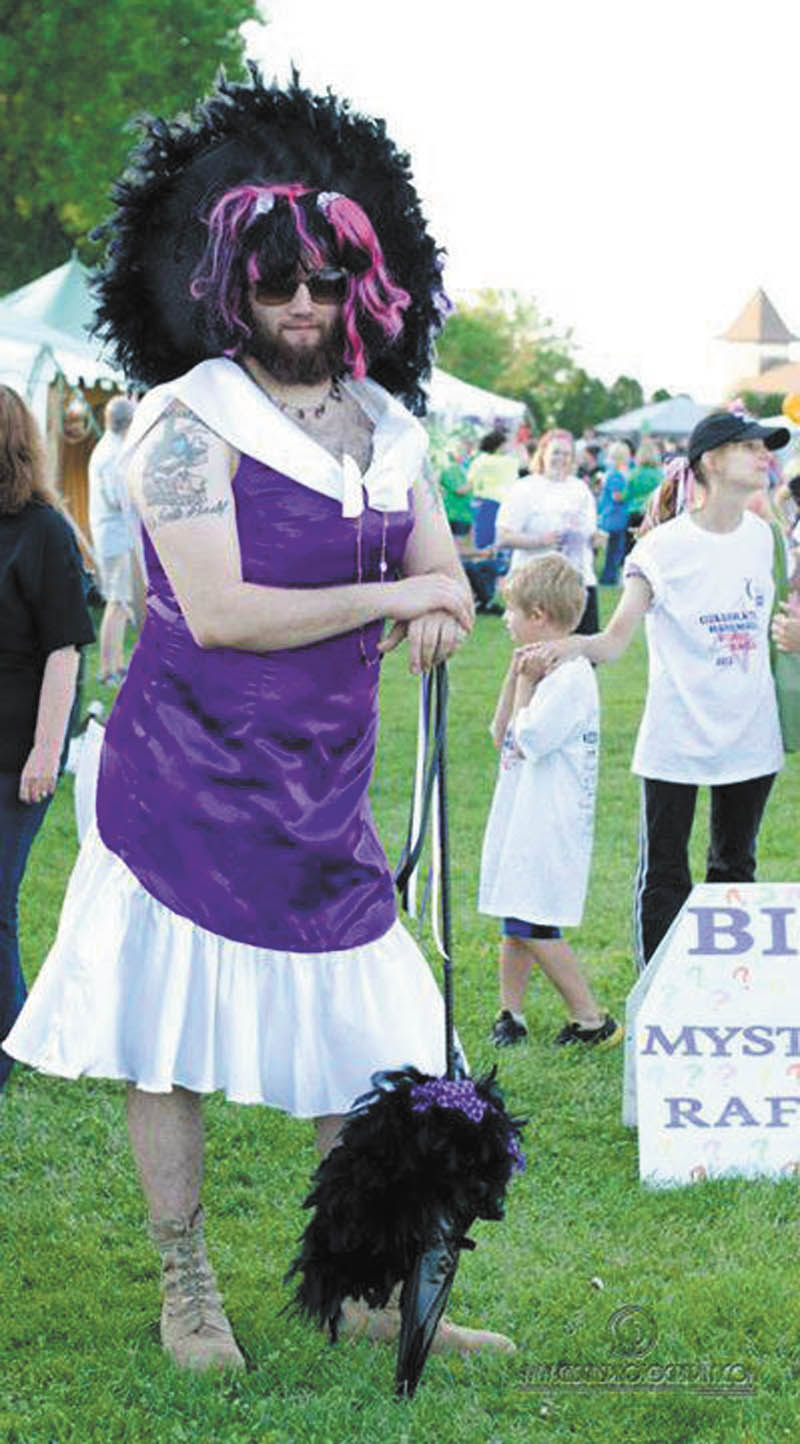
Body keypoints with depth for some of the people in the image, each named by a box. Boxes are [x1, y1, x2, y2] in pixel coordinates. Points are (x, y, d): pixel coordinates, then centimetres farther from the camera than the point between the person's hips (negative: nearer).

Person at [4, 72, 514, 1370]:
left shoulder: (387, 426, 11)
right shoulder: (190, 422, -9)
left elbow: (447, 589, 10)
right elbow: (220, 610, -18)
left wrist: (437, 618, -15)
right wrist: (386, 596, -11)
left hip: (323, 788, 5)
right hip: (189, 778, -5)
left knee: (363, 1038, 6)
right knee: (169, 1032, 1)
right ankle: (186, 1288, 16)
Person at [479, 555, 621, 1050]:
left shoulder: (571, 677, -17)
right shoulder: (544, 669, 13)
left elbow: (528, 739, -18)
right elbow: (501, 736, 15)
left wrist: (526, 682, -8)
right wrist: (515, 677, 5)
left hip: (551, 824, -9)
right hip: (522, 819, 10)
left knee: (534, 926, -9)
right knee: (516, 924, 13)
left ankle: (592, 1020, -2)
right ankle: (511, 1014, 21)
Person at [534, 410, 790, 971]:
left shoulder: (760, 534, 3)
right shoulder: (665, 547, -11)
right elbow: (616, 639, -15)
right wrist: (573, 645, -33)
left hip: (749, 731, 5)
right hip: (677, 736, -5)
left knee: (736, 870, 15)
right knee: (664, 876, -1)